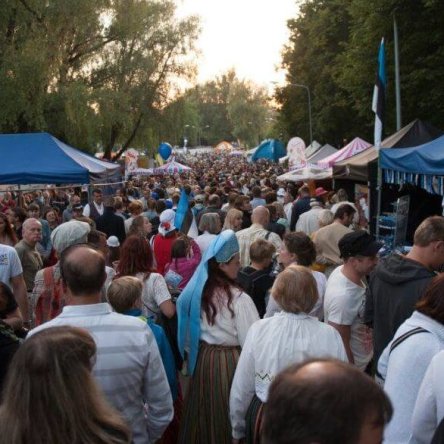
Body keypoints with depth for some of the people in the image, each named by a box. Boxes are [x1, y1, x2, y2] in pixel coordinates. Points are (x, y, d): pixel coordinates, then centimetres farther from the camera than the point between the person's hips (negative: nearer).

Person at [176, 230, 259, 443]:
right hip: (230, 363, -6)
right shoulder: (239, 299, -21)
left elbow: (187, 335, 7)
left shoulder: (195, 292, -3)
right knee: (228, 420, 12)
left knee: (204, 417, 22)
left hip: (202, 360, 6)